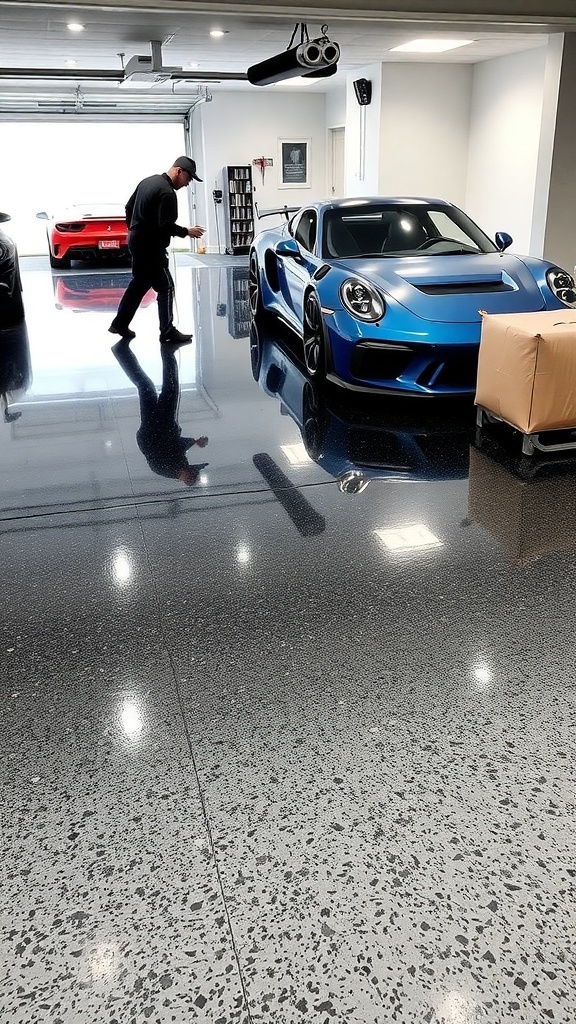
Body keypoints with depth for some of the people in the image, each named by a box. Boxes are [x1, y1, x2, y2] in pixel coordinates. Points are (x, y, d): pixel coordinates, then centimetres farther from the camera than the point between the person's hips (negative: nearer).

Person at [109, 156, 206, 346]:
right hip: (150, 246, -10)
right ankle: (167, 332, -1)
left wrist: (134, 229, 25)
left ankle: (120, 323, 23)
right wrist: (187, 232, -12)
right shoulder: (167, 192, -18)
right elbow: (165, 225, -23)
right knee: (165, 287, -3)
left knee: (139, 284, 18)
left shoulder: (148, 181, 12)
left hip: (136, 240, 10)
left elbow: (129, 207, 18)